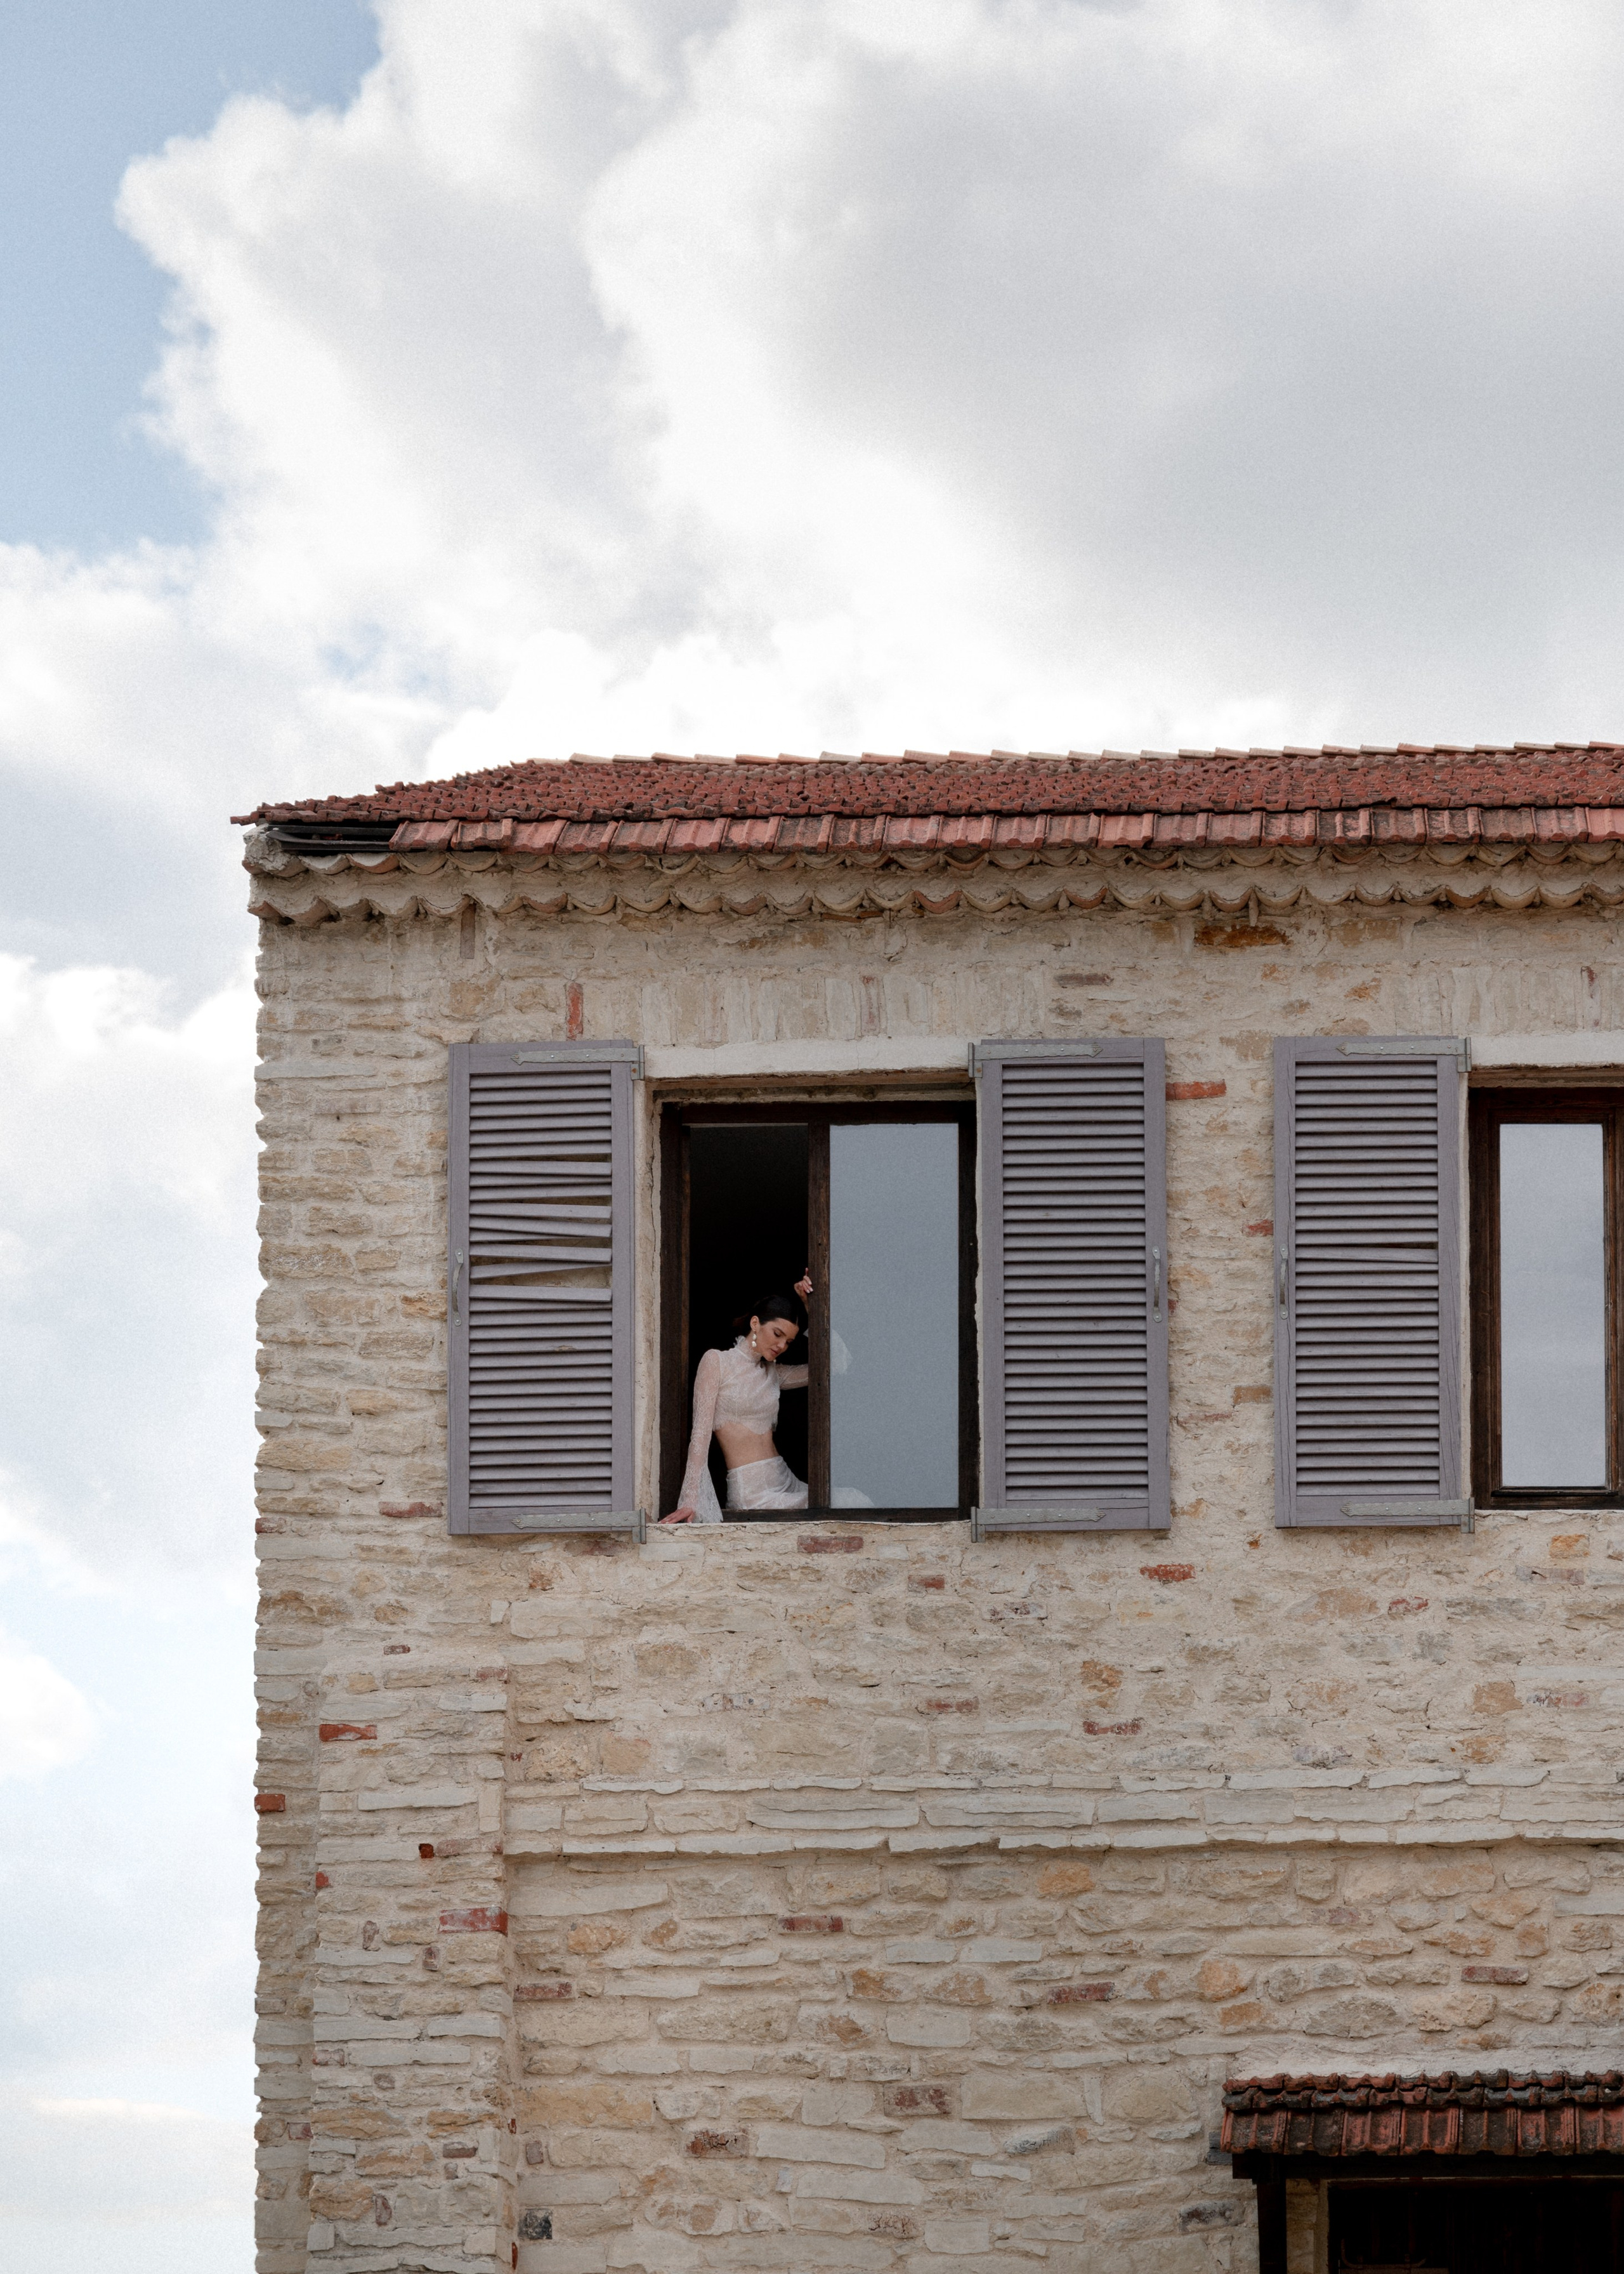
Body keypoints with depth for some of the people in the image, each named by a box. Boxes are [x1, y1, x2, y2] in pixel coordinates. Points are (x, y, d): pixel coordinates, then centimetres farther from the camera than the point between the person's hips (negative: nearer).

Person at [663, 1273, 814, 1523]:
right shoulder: (717, 1362, 1)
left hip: (786, 1483, 7)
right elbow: (700, 1436, -6)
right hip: (751, 1491, -7)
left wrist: (811, 1305, 12)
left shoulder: (772, 1374, 19)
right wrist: (690, 1502, -16)